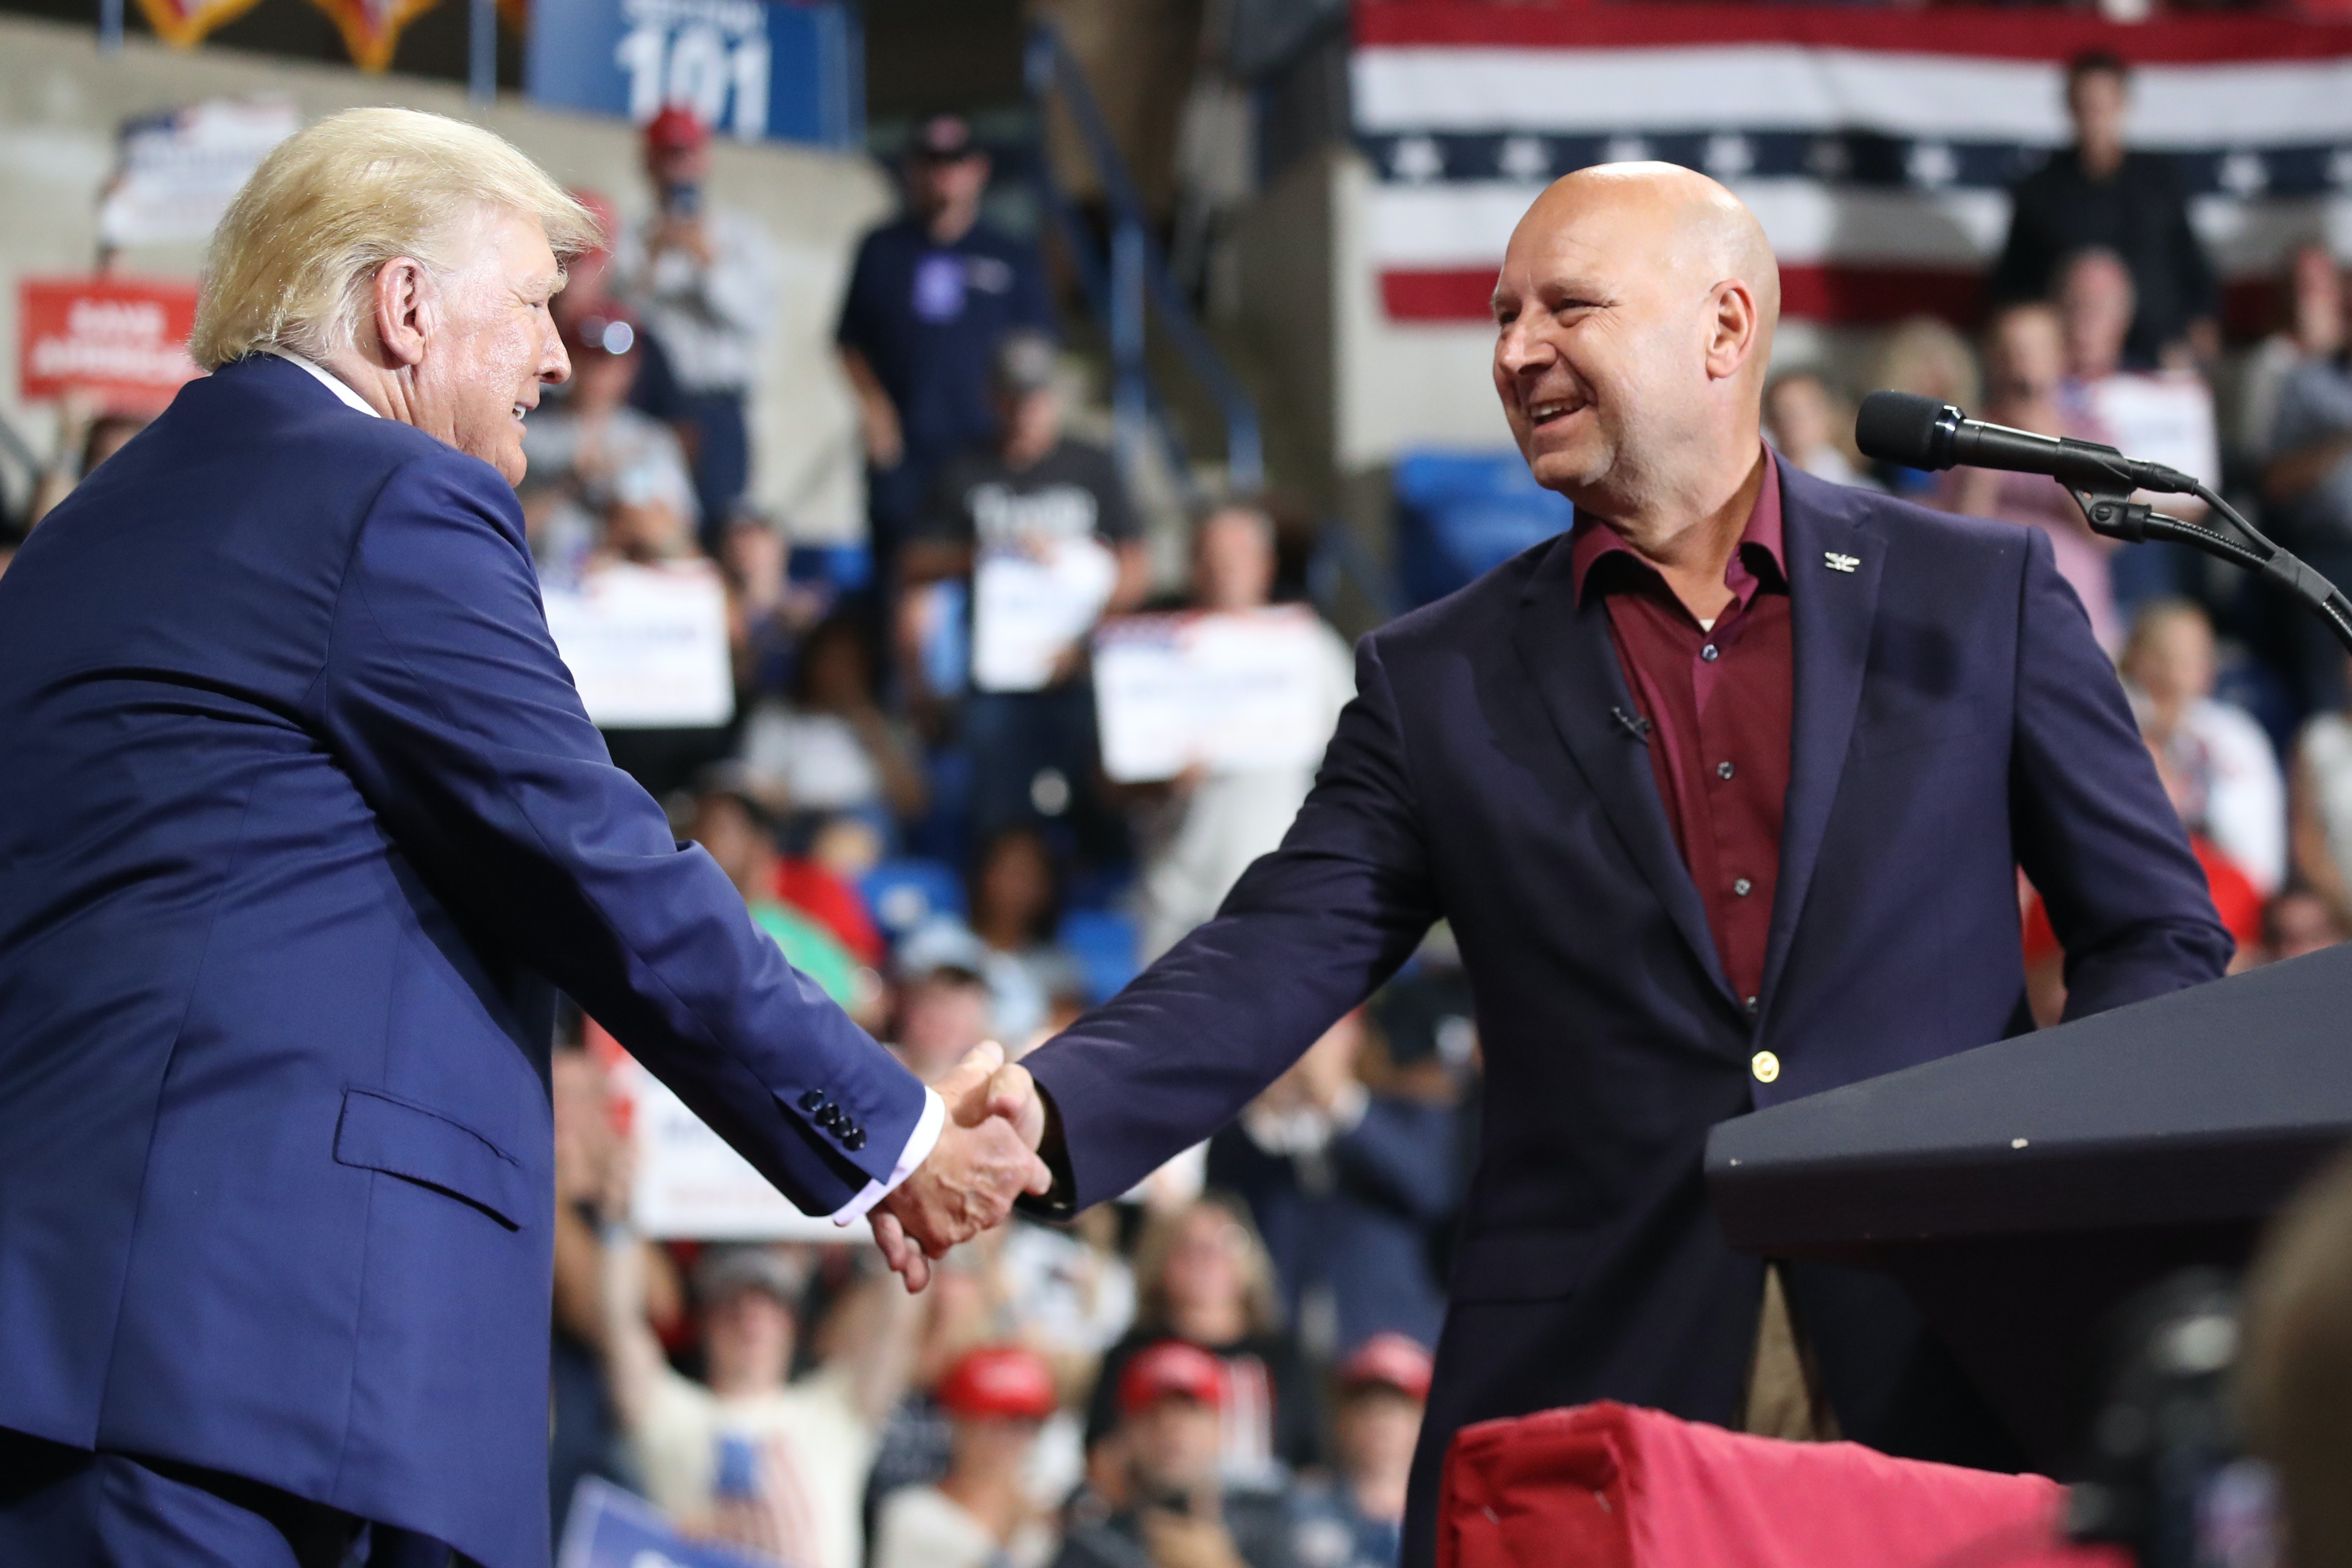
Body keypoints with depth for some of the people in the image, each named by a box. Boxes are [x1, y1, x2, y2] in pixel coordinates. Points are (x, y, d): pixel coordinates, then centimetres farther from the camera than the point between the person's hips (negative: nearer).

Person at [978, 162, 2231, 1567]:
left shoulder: (1979, 597, 7)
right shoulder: (1439, 681, 9)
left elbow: (2160, 929, 9)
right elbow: (1278, 961, 0)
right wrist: (1047, 1114, -18)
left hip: (1943, 1382, 0)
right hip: (1593, 1391, 1)